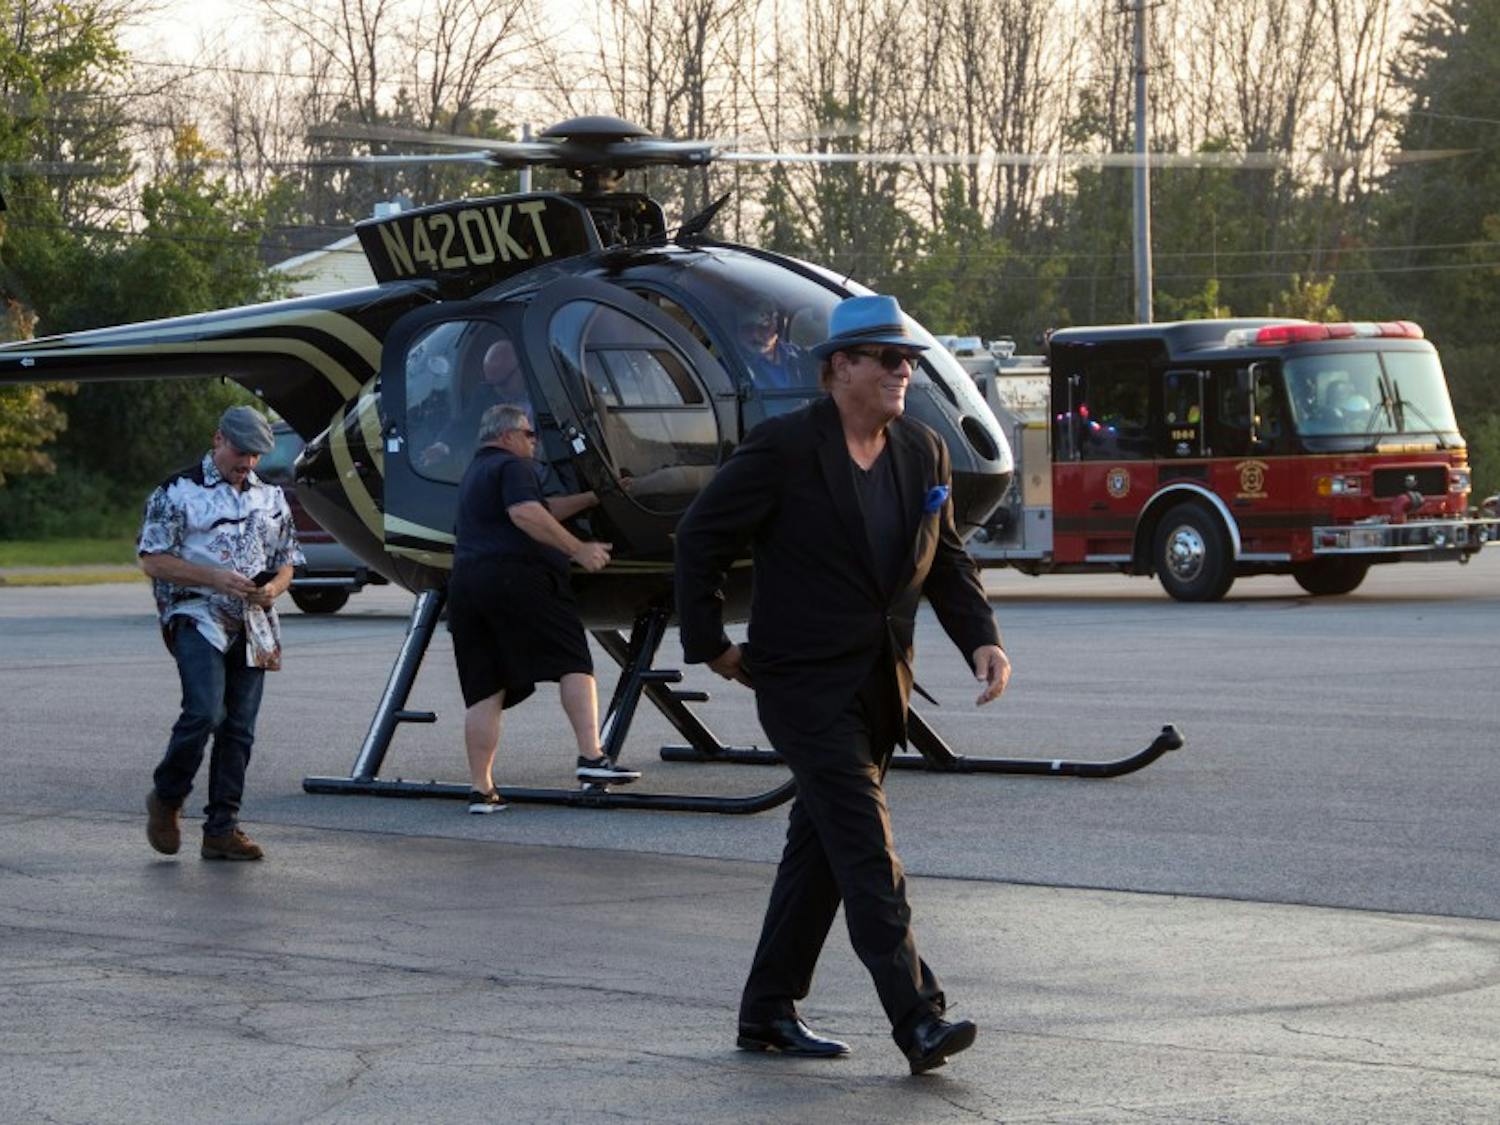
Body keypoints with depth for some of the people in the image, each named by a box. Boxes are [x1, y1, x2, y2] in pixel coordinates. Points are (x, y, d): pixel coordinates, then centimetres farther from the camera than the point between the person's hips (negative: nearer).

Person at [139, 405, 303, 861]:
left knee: (239, 728, 3)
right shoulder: (178, 493, -2)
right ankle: (166, 798, 2)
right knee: (205, 713, -20)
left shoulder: (271, 499, 15)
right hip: (198, 618, -5)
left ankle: (222, 828, 7)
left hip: (253, 625, 5)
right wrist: (214, 578, -16)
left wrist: (272, 589, -3)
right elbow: (152, 559, -6)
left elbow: (286, 562, 20)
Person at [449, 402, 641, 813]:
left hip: (465, 583, 8)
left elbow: (544, 510, 34)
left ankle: (481, 788, 1)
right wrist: (578, 549, -17)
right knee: (574, 662, -4)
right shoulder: (512, 466, 1)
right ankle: (591, 757, -16)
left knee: (483, 690, 5)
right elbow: (527, 515, -18)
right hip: (516, 578, -8)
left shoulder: (475, 473, 29)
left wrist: (596, 498, 35)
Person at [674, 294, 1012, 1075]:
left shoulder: (923, 453, 7)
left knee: (822, 848, 13)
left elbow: (946, 561, 15)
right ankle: (917, 1018, -18)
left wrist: (982, 639, -1)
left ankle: (768, 1012, 23)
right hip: (804, 682, -7)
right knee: (865, 845, -14)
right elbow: (700, 537, -5)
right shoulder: (783, 448, -12)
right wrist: (709, 644, -3)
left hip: (877, 686, 7)